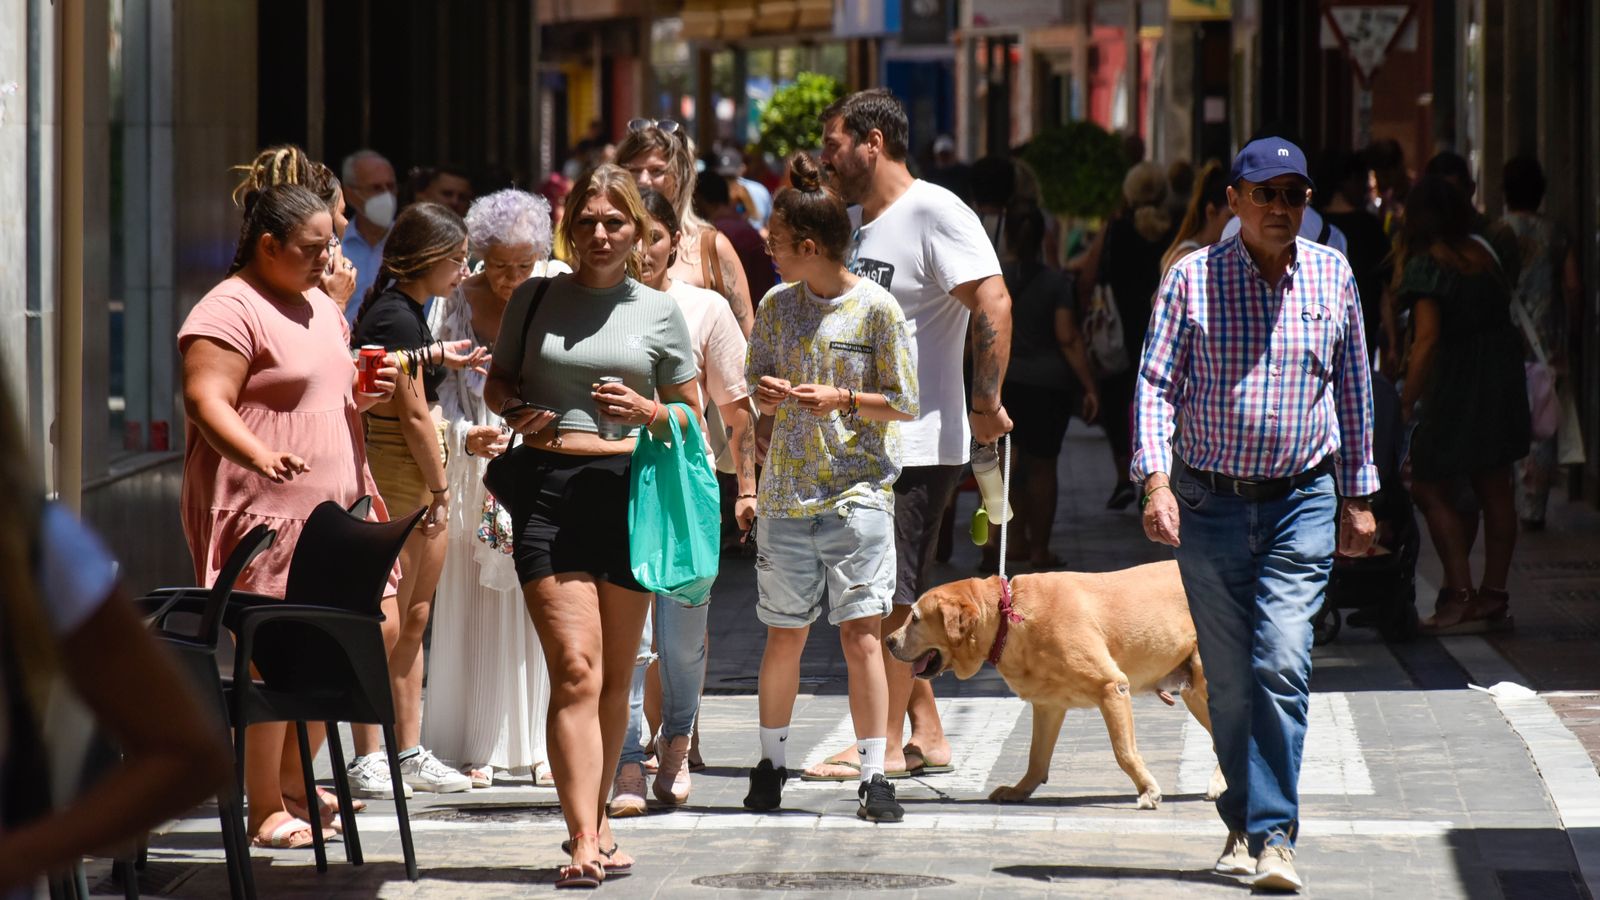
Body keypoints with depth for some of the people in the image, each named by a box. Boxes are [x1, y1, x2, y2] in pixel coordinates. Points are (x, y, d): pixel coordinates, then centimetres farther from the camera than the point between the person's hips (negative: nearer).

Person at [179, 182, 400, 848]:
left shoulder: (321, 307, 19)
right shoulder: (229, 311, -10)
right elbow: (206, 401, -20)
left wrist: (366, 395, 8)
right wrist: (260, 455, -36)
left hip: (333, 506, 9)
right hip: (266, 511, -9)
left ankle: (293, 787, 22)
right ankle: (265, 812, -2)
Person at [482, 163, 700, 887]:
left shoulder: (658, 312, 8)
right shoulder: (535, 299, 9)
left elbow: (692, 415, 13)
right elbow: (498, 384, 19)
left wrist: (648, 412, -8)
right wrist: (516, 410, -4)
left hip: (630, 489, 1)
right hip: (548, 488, -1)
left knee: (615, 676, 8)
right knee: (575, 670, -11)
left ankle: (595, 820, 24)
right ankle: (583, 840, -16)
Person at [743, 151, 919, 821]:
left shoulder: (877, 309, -5)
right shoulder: (776, 306, 8)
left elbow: (904, 403, -1)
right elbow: (756, 383, 17)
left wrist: (841, 400, -15)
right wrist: (767, 395, -5)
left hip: (857, 490, -4)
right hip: (787, 492, 4)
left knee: (861, 633, -8)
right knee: (785, 634, 7)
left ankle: (872, 775, -3)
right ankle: (771, 764, 23)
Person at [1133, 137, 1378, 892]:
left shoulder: (1332, 278, 5)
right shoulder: (1193, 278, -1)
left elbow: (1353, 389, 14)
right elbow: (1156, 382, -2)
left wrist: (1357, 497, 15)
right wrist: (1156, 480, -15)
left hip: (1302, 500, 0)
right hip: (1211, 502, 0)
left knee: (1281, 665, -14)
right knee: (1229, 678, 5)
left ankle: (1274, 834, -15)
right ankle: (1243, 823, 20)